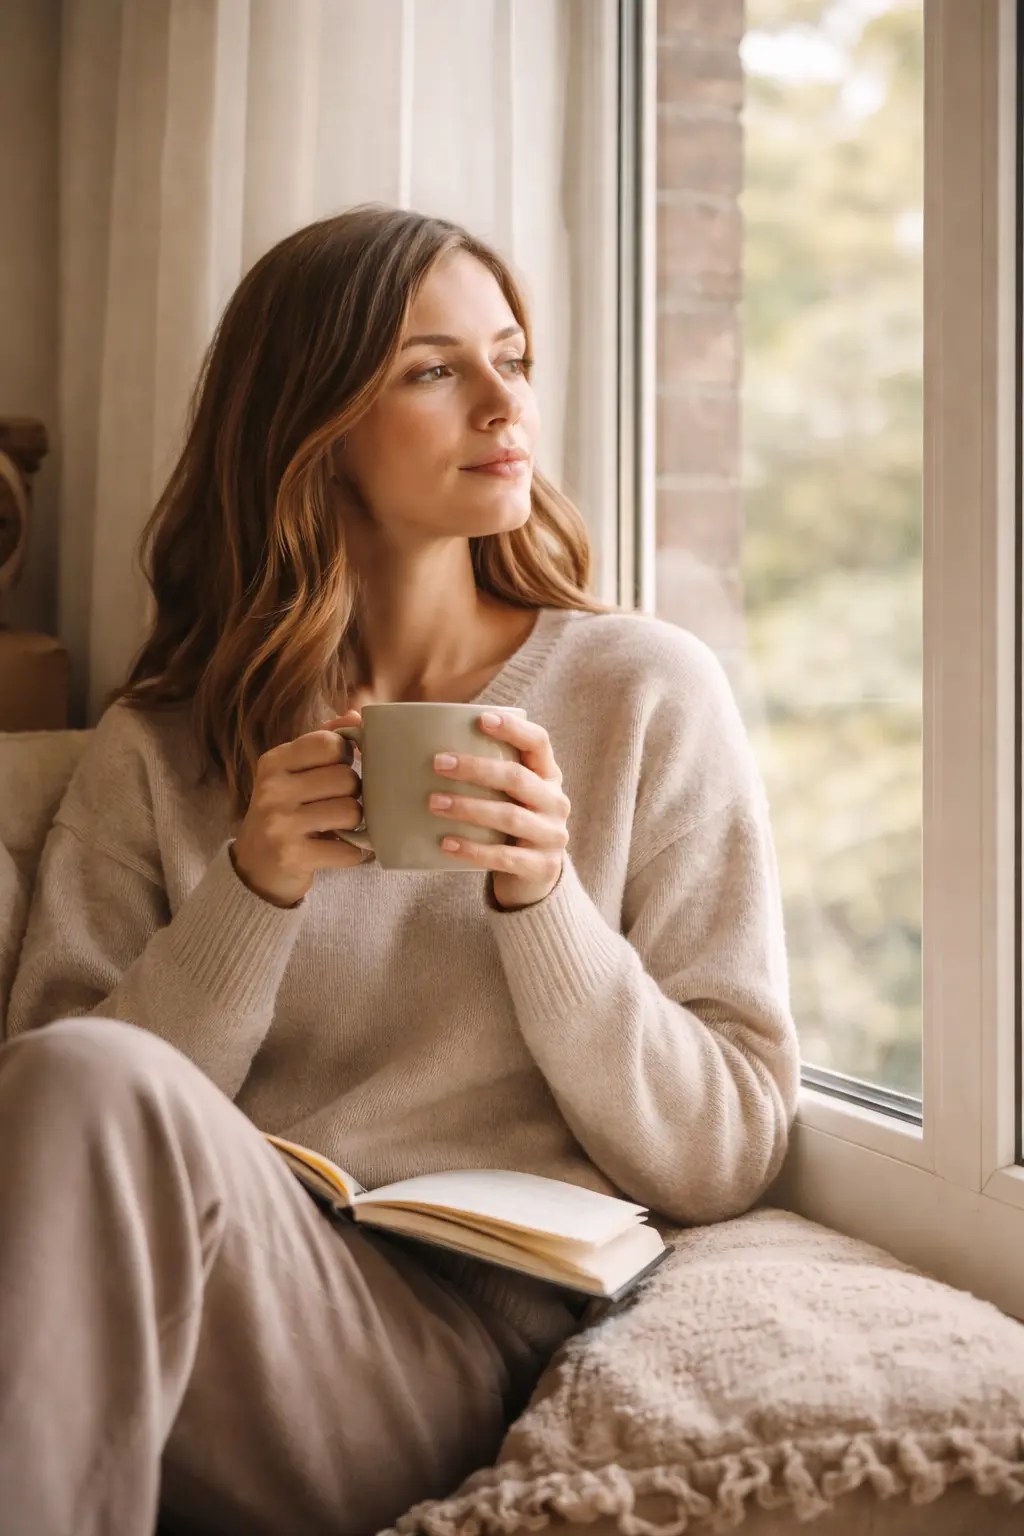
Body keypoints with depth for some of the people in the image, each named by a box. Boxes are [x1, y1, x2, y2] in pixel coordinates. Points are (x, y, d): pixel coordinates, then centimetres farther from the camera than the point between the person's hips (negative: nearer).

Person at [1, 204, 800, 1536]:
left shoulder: (647, 693, 6)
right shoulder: (155, 750, 12)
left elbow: (727, 1158, 4)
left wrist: (543, 897, -11)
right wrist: (253, 896, -10)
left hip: (470, 1329, -1)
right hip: (217, 1285, 2)